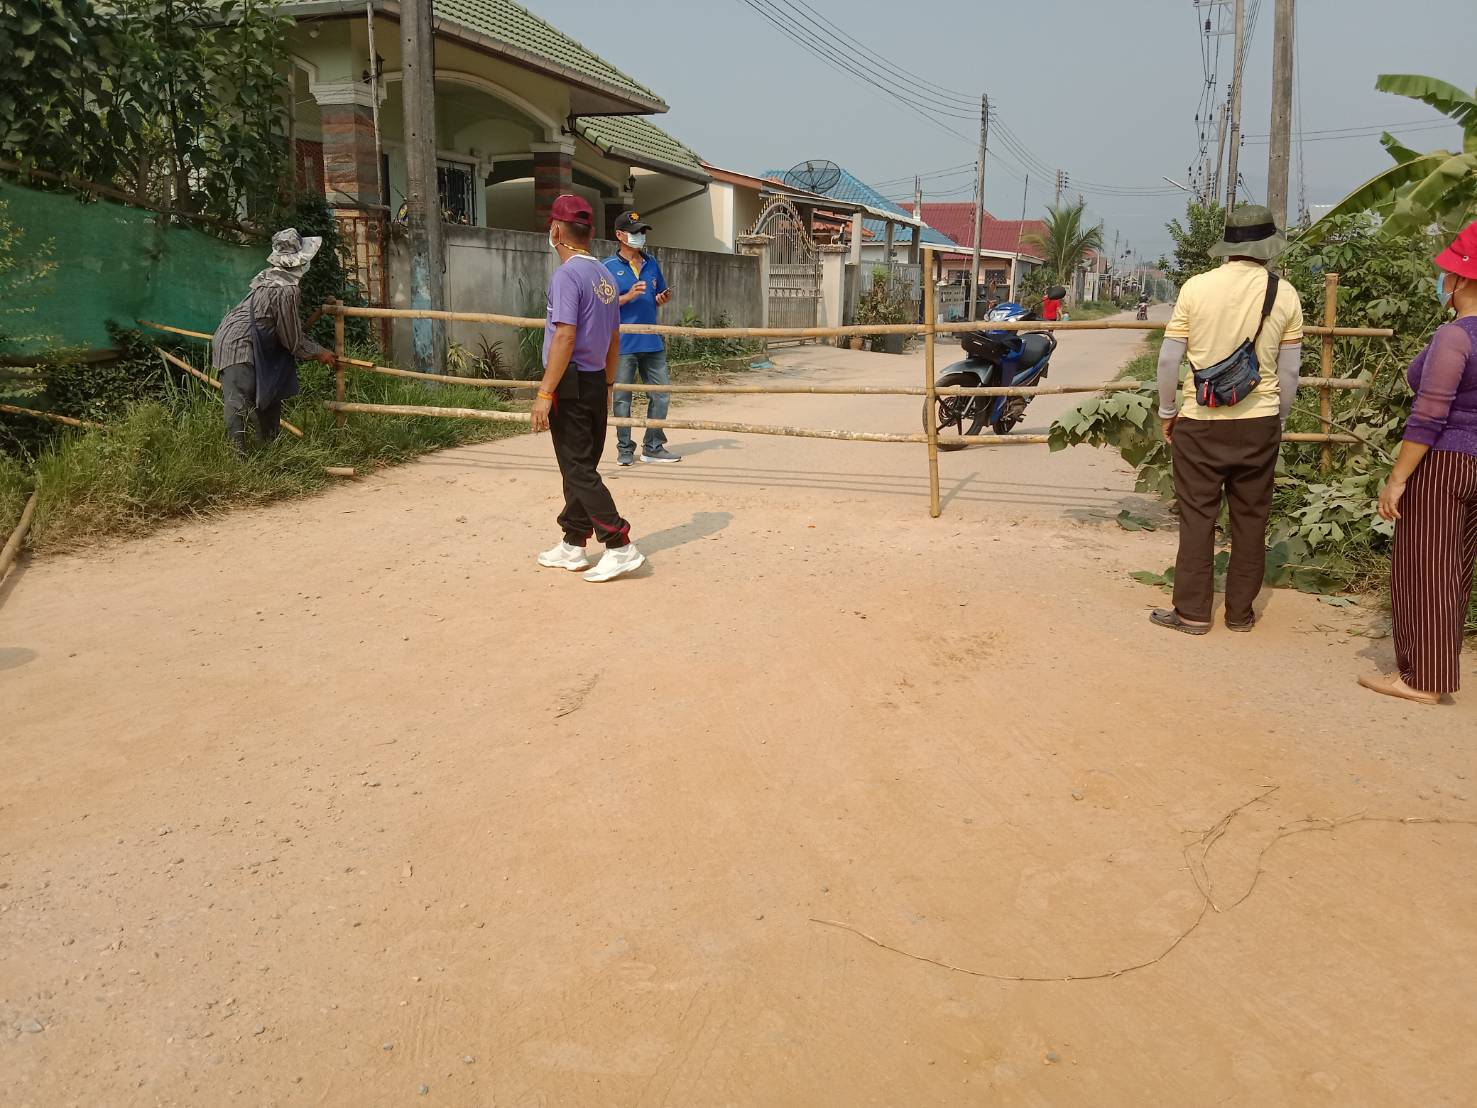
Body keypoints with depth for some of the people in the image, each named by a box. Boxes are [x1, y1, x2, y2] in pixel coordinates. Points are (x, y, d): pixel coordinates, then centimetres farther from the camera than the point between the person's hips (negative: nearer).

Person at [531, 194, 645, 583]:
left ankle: (620, 545, -8)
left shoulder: (567, 275, -14)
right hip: (597, 383, 9)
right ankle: (573, 546, 23)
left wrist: (545, 394, -22)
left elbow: (565, 337, -22)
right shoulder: (605, 276, 13)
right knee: (582, 466, 14)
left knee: (578, 470, -5)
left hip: (571, 382, -9)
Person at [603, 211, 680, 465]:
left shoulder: (652, 264, 13)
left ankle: (653, 447, 19)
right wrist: (629, 296, -20)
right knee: (622, 399, 3)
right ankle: (625, 449, 14)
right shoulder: (609, 267, -4)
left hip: (652, 343, 5)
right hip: (623, 344, -5)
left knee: (661, 395, 7)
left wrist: (663, 299, 0)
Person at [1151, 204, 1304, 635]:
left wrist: (1167, 410, 8)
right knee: (1251, 519, 11)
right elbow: (1289, 371, 2)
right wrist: (1279, 420, 15)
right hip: (1260, 424, 2)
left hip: (1201, 422, -1)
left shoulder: (1197, 287, -6)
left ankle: (1192, 611, 10)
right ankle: (1241, 612, 20)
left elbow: (1169, 359, -5)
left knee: (1197, 516, 6)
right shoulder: (1285, 294, -2)